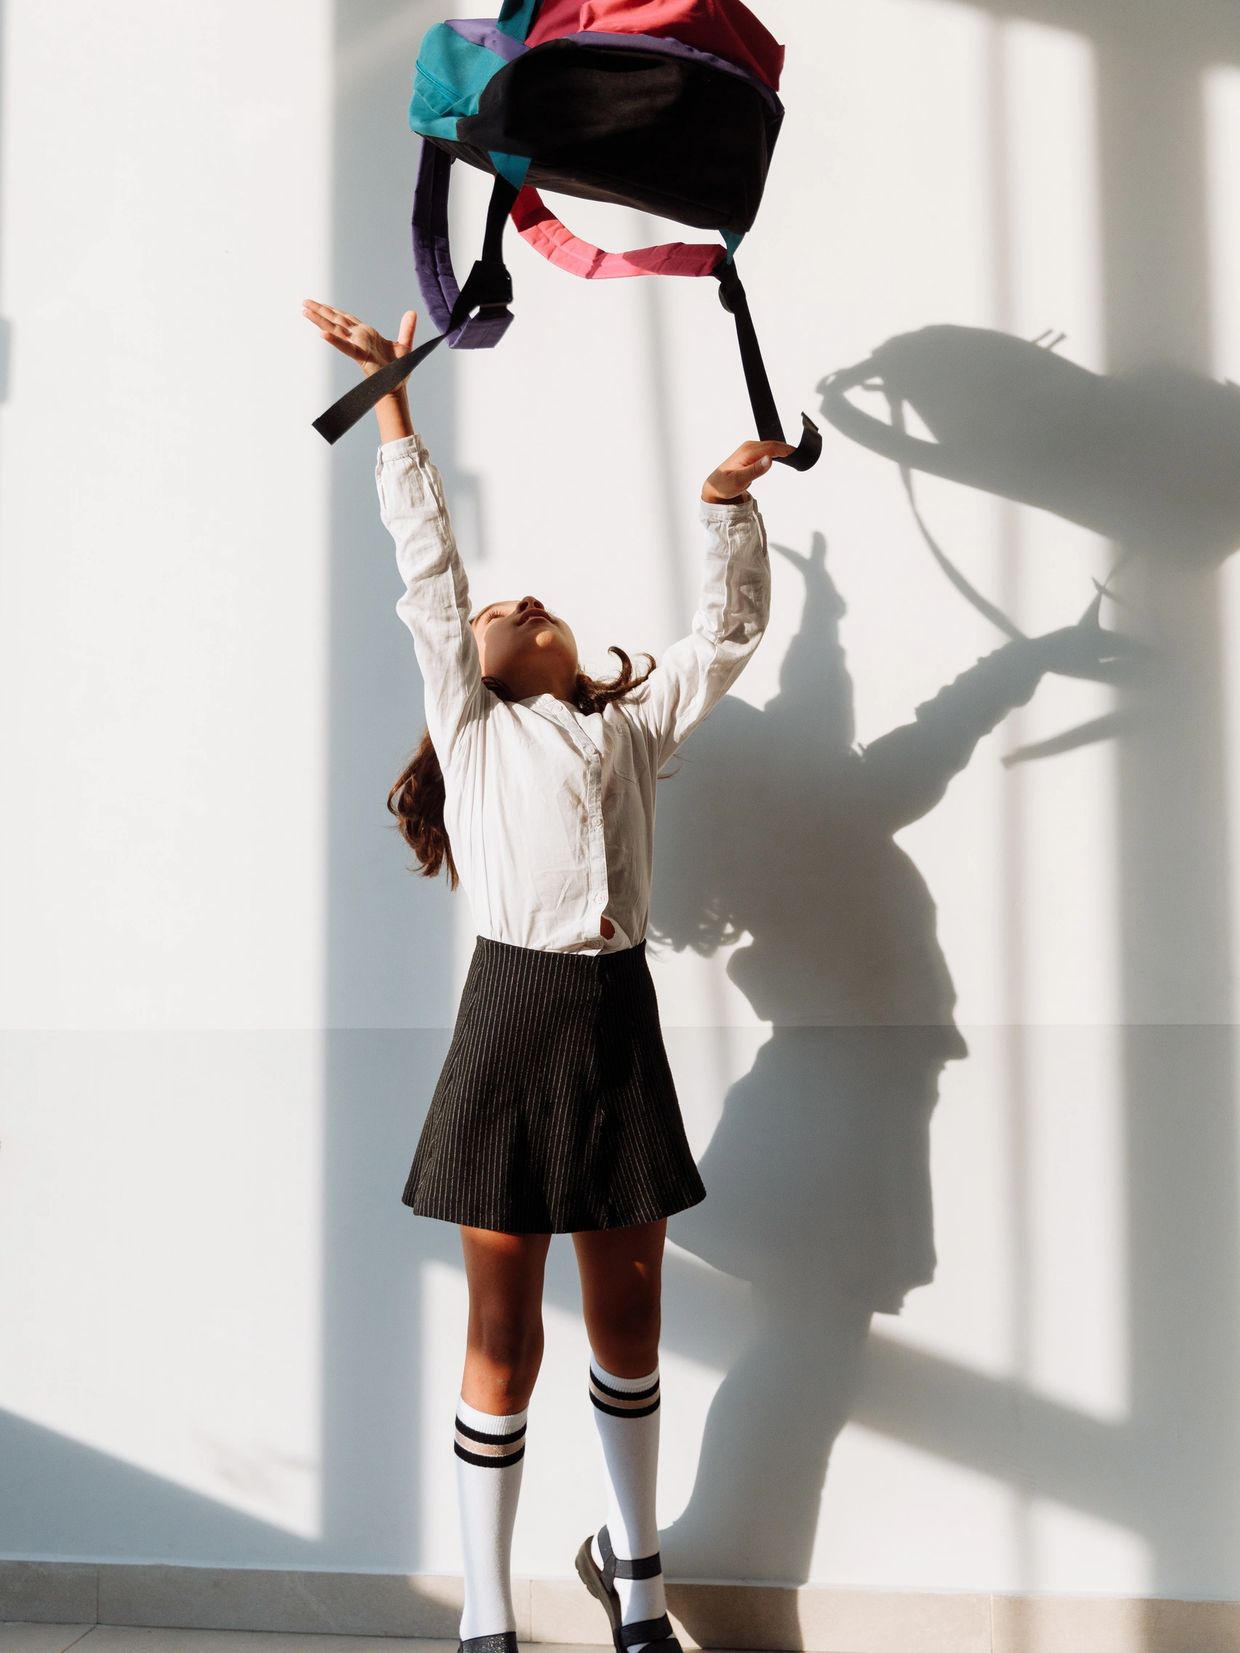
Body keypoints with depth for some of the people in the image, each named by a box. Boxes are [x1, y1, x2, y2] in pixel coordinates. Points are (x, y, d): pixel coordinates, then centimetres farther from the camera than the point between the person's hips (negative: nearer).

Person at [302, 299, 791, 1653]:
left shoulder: (635, 723, 19)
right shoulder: (468, 724, 10)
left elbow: (729, 628, 17)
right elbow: (428, 572, 6)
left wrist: (730, 507, 4)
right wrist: (392, 402, 4)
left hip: (619, 1021, 3)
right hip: (513, 1018, -3)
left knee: (627, 1324, 14)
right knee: (504, 1335, 4)